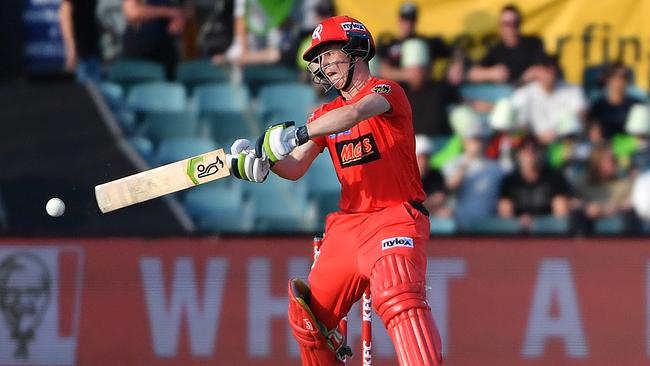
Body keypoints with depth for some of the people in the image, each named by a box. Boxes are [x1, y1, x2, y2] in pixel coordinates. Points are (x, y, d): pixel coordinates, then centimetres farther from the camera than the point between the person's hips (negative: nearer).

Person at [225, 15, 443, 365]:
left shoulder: (387, 91, -5)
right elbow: (294, 168, 7)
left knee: (396, 297, -32)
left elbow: (355, 113, -28)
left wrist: (298, 134, -40)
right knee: (308, 315, 10)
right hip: (346, 224, 8)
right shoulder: (326, 114, 18)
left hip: (395, 216, -8)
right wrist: (261, 158, -15)